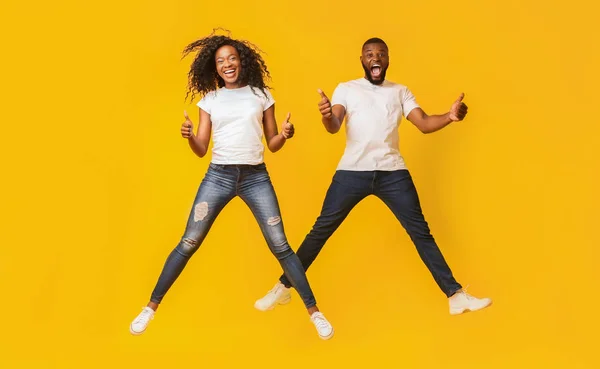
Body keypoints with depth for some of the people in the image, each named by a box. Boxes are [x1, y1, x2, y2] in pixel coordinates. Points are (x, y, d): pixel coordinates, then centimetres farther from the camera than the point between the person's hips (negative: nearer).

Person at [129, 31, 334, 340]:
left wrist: (285, 134, -12)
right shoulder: (209, 100, 8)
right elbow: (201, 150, 6)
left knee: (281, 247, -3)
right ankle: (151, 307, 15)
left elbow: (272, 144, 10)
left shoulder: (261, 95, 8)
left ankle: (314, 312, 8)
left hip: (256, 177, 0)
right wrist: (188, 136, -16)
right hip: (218, 176, 1)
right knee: (188, 244, 2)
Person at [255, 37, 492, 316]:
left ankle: (456, 296, 7)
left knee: (420, 232, 1)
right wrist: (326, 117, -31)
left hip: (393, 173, 1)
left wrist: (449, 117, -17)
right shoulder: (346, 89, 9)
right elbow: (334, 127, -6)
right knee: (321, 229, 2)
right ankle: (283, 288, 14)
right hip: (352, 172, -1)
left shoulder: (400, 92, 15)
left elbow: (424, 124, 4)